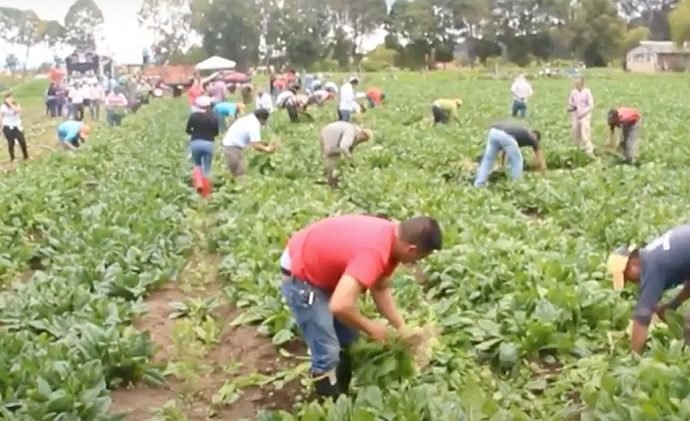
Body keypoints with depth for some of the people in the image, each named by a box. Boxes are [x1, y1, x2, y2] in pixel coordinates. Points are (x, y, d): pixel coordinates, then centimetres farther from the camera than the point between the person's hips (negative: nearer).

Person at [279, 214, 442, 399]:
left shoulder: (391, 237, -7)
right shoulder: (374, 252, -36)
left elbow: (381, 288, 7)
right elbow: (340, 306, -43)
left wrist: (401, 326, -1)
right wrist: (371, 327, -25)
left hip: (321, 267, 10)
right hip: (300, 276, -10)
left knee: (347, 341, 17)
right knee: (327, 353, -8)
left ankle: (341, 398, 33)